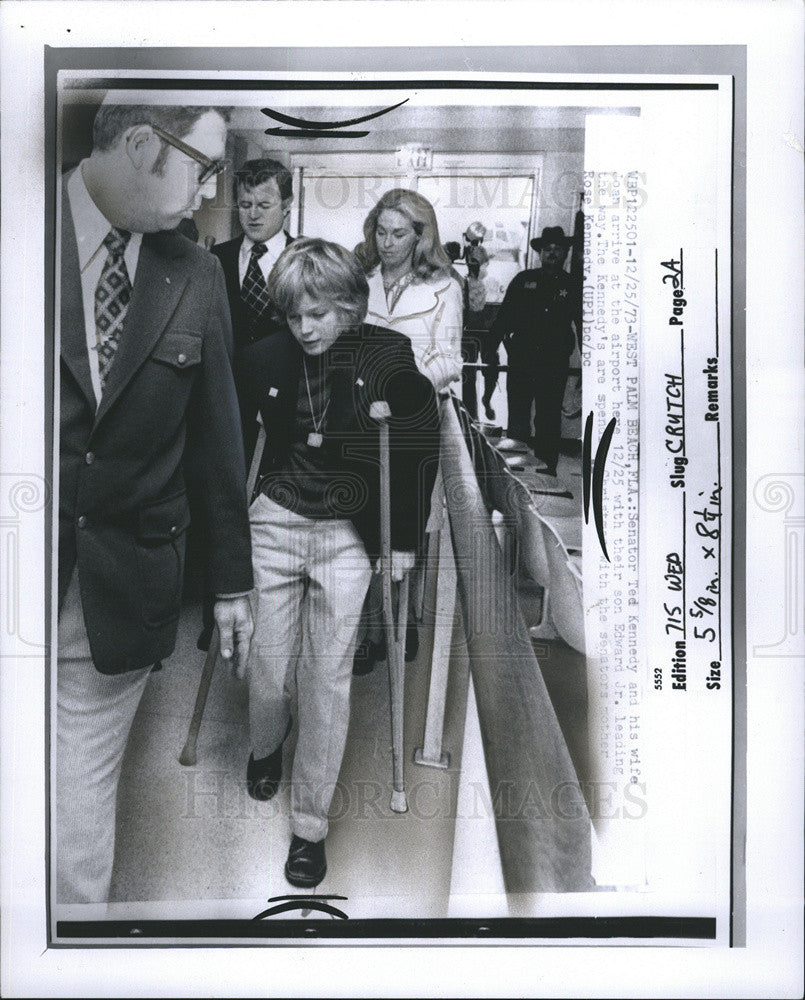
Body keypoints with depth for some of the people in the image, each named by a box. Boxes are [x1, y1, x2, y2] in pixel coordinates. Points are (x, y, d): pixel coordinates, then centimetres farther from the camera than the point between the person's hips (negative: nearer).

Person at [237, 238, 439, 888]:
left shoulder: (388, 355, -9)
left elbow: (420, 446, -1)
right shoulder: (263, 360, -5)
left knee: (328, 678, 0)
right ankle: (266, 748, 43)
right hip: (274, 523, 2)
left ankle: (311, 825, 14)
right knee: (270, 668, 7)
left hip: (347, 536, -1)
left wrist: (405, 541, 0)